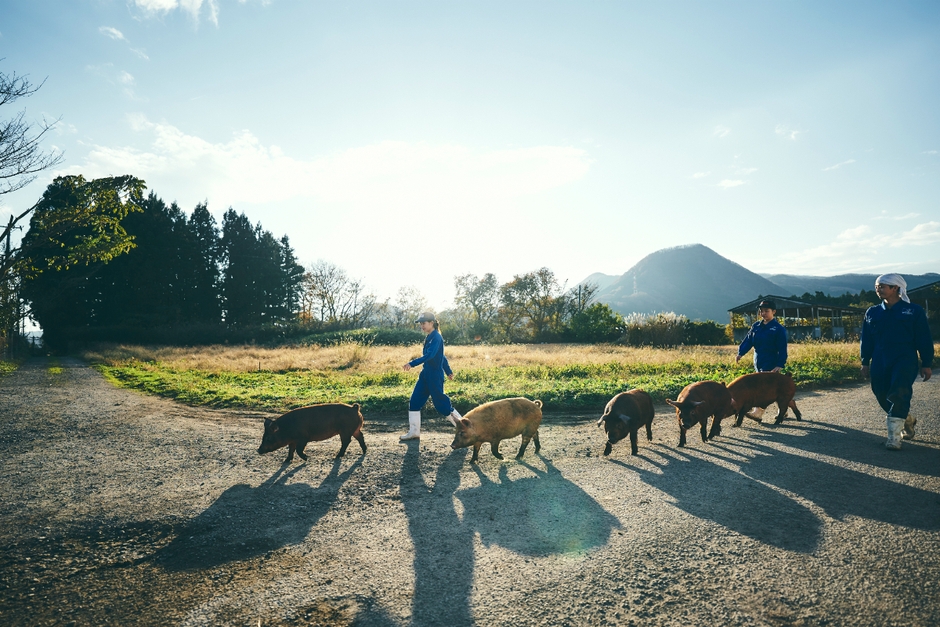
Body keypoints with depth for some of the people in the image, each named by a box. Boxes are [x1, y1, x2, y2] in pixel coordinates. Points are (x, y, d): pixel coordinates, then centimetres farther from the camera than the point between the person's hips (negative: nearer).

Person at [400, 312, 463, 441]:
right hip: (425, 374, 9)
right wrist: (449, 371, 28)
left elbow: (429, 355, -28)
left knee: (441, 403, -3)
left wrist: (412, 363, -36)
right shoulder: (429, 337, 13)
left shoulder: (436, 337, -15)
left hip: (435, 375, -9)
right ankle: (414, 432, 14)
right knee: (414, 401, 6)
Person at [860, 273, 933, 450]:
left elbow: (924, 340, 1)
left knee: (899, 394, -17)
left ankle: (894, 436, -13)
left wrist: (927, 364, -1)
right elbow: (866, 340, 13)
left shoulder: (914, 311, 0)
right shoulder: (872, 312, 10)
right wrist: (865, 362, 10)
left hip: (905, 360, -4)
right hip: (880, 362, 4)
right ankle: (908, 420, 33)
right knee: (882, 396, 5)